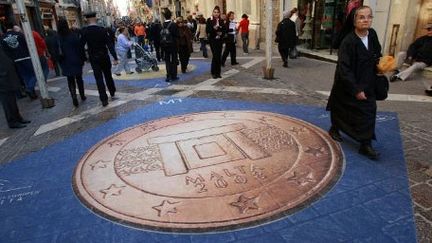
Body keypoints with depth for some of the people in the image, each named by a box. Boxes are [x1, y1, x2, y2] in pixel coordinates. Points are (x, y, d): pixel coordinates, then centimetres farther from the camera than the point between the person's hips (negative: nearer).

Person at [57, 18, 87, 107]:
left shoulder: (57, 38, -7)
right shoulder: (74, 35, -10)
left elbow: (57, 52, -5)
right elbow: (81, 48, -7)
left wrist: (60, 62, 6)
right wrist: (83, 59, 2)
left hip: (66, 63, 0)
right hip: (76, 61, 0)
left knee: (70, 81, 9)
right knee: (79, 79, 14)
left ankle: (74, 96, -9)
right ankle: (82, 96, 23)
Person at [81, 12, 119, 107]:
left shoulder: (84, 31, -7)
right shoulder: (102, 30, -10)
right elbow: (109, 44, -13)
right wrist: (115, 58, -12)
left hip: (93, 58, 0)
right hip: (104, 56, 0)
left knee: (99, 78, 2)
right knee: (108, 75, 17)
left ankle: (104, 99, -1)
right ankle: (112, 93, 32)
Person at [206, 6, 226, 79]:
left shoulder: (221, 21, 9)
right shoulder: (209, 20, -1)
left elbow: (224, 30, 10)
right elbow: (207, 30, -6)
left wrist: (221, 33, -11)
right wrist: (214, 29, -22)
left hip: (219, 40, 4)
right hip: (212, 40, -4)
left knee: (219, 56, 4)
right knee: (215, 55, -11)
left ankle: (218, 72, 13)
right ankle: (213, 72, 0)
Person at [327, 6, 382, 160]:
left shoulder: (372, 35, -2)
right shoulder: (348, 42, -22)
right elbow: (344, 69, -25)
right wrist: (356, 90, -26)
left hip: (367, 85, 6)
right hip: (348, 86, -6)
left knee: (368, 112, 6)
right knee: (340, 110, 11)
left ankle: (366, 145, 18)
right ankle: (334, 130, 39)